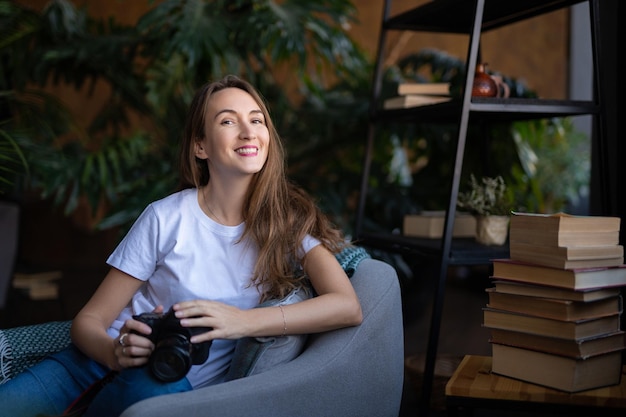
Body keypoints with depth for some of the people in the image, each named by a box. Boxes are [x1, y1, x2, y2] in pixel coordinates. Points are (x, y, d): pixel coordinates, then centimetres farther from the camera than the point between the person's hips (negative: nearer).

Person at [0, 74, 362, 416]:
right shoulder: (167, 218, -4)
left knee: (156, 385, -35)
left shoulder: (289, 220, -2)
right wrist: (115, 352, -25)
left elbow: (348, 307, -18)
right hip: (106, 362, 0)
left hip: (183, 387, 1)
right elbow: (88, 321, -1)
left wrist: (242, 321, -29)